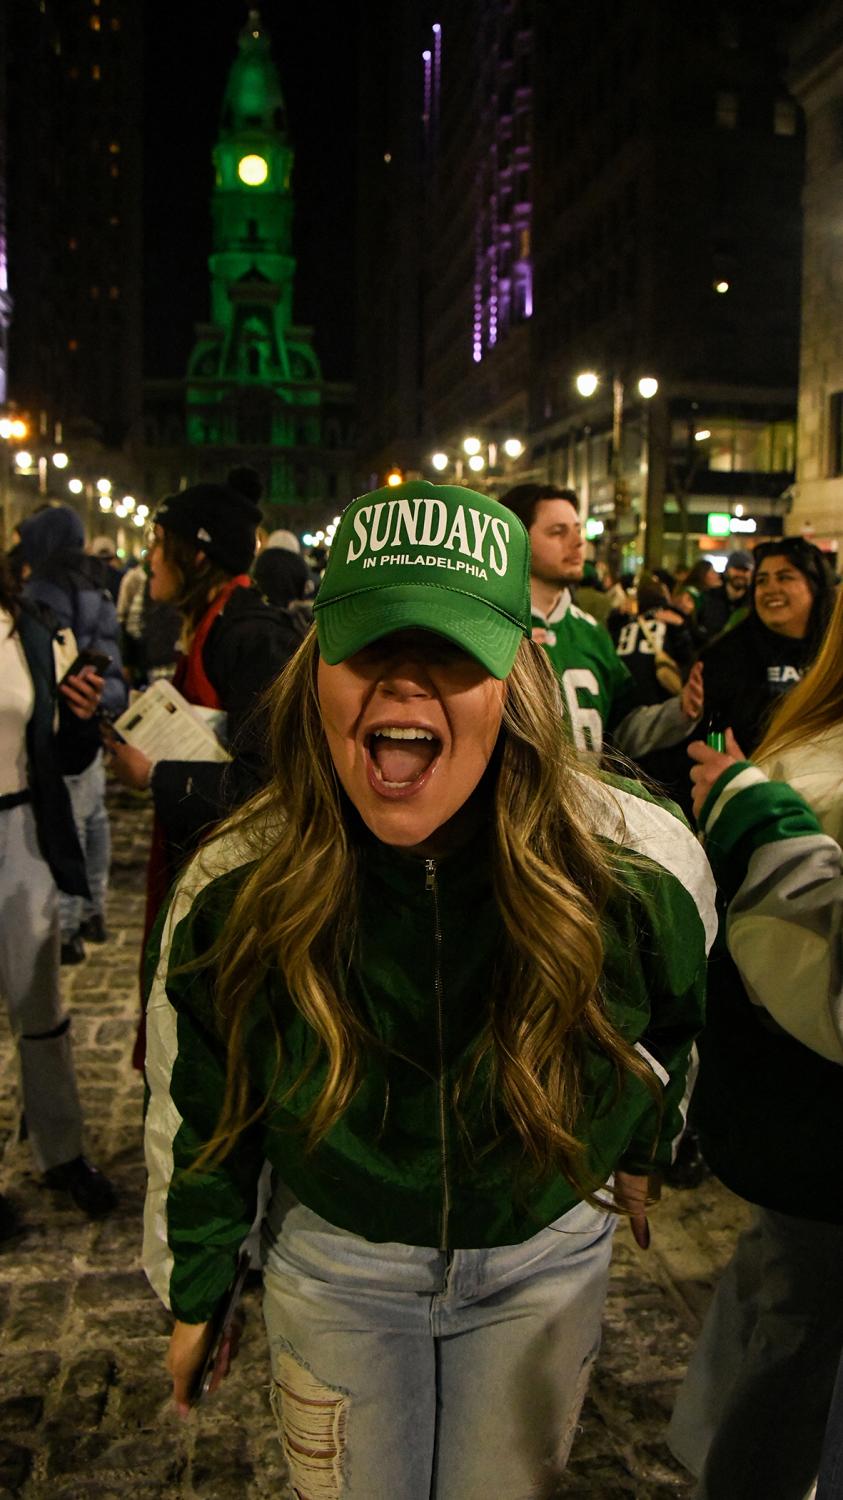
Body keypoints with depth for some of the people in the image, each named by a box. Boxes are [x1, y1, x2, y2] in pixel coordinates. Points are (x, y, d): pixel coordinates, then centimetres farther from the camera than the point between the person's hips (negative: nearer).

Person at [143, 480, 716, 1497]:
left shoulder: (641, 865, -25)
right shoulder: (232, 890, -24)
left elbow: (671, 1024, -1)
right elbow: (195, 1111, -7)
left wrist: (640, 1149, 15)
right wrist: (194, 1291, 5)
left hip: (546, 1259, 1)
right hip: (333, 1260, 0)